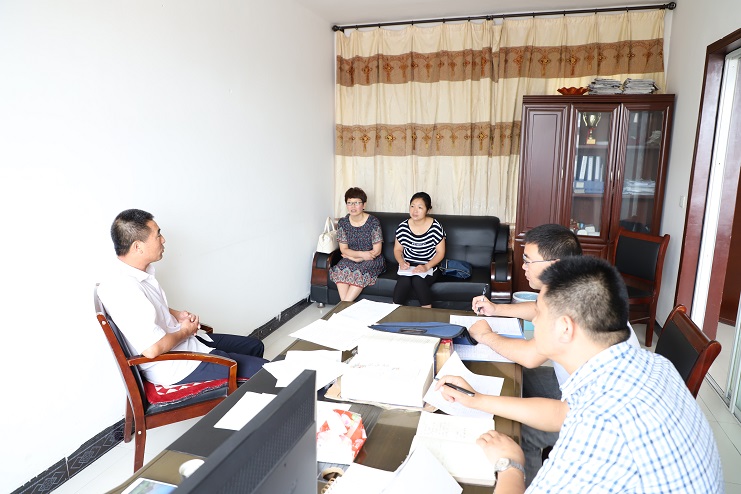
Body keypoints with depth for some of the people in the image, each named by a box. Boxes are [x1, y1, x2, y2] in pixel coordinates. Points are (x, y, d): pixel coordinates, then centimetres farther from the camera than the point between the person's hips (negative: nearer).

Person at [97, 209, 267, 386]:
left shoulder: (140, 272, 3)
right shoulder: (123, 289, -28)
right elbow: (152, 349, -32)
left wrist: (177, 315, 4)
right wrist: (185, 331, -13)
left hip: (185, 341, 10)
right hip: (176, 366, -10)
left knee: (255, 346, 20)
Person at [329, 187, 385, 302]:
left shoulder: (373, 222, -11)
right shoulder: (342, 223, 0)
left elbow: (376, 251, -11)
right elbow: (343, 249, -2)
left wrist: (353, 257, -13)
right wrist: (361, 254, -20)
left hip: (372, 260, -3)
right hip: (351, 259, 3)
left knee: (360, 271, -34)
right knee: (341, 268, -29)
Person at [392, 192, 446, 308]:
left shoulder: (435, 227, -7)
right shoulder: (402, 227, 1)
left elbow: (440, 252, -4)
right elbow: (397, 249, 11)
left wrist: (426, 267, -19)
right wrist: (401, 262, -10)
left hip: (430, 268, -2)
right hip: (408, 268, 2)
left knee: (417, 281, -32)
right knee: (403, 282, -30)